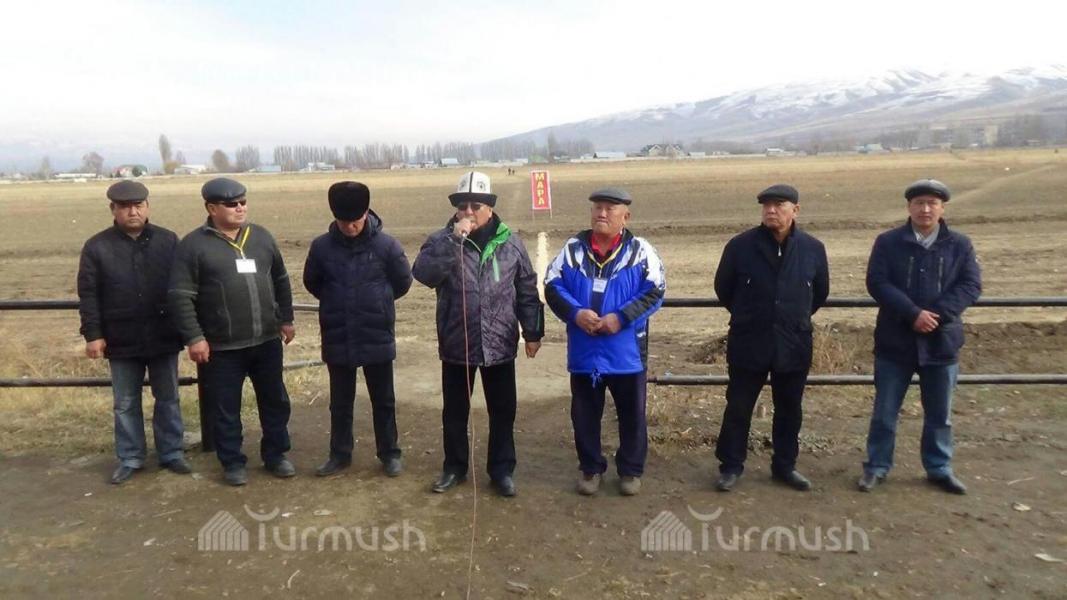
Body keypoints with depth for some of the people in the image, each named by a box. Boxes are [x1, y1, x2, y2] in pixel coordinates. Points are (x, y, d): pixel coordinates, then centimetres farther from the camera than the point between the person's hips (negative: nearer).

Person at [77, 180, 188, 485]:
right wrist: (93, 334, -7)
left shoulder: (168, 241, 1)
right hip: (122, 341, 0)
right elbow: (88, 295, -1)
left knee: (168, 400, 11)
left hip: (164, 338, 0)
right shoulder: (97, 247, -2)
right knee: (125, 404, 12)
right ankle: (130, 459, 25)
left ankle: (171, 454, 24)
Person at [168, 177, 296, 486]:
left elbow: (281, 281, 14)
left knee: (275, 402, 13)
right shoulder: (194, 244, -8)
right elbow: (180, 295, -10)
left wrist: (286, 319, 12)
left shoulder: (261, 236, 6)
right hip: (221, 347, -4)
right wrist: (194, 337, -14)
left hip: (267, 341, 4)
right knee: (226, 409, 8)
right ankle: (232, 463, 25)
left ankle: (276, 454, 30)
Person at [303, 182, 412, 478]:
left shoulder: (386, 245, -10)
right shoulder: (321, 246, -6)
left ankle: (389, 453, 26)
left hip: (378, 337, -1)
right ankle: (340, 453, 30)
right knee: (340, 402, 15)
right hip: (337, 338, 2)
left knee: (383, 400, 12)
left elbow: (403, 281, 3)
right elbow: (312, 282, 10)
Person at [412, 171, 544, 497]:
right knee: (454, 411, 14)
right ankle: (454, 467, 32)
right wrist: (454, 239, -27)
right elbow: (423, 273, -22)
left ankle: (502, 469, 27)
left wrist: (533, 332, 4)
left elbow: (527, 291, 5)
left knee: (502, 411, 11)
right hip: (456, 345, 0)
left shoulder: (510, 243, 1)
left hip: (499, 345, 1)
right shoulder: (441, 241, -3)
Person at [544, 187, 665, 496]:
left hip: (627, 351, -1)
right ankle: (590, 468, 30)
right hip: (584, 351, 2)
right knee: (584, 414, 12)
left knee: (632, 414, 11)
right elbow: (552, 286, 1)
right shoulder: (573, 248, 3)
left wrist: (621, 317, -19)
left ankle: (630, 469, 30)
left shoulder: (640, 250, -4)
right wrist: (575, 313, -15)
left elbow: (655, 292, -8)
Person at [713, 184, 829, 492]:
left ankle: (784, 466, 30)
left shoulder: (813, 248, -2)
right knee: (738, 408, 6)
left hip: (794, 345, 2)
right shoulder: (741, 245, -8)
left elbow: (820, 292, 14)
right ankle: (731, 466, 20)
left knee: (789, 410, 14)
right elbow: (723, 287, 6)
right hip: (748, 344, -2)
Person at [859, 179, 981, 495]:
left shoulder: (960, 245, 3)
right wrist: (913, 314, -20)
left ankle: (939, 469, 29)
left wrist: (936, 315, -18)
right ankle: (876, 466, 20)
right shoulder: (888, 242, -2)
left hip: (941, 342, 2)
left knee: (939, 414, 13)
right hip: (895, 341, -1)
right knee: (885, 412, 7)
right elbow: (877, 283, -11)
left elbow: (971, 286, -4)